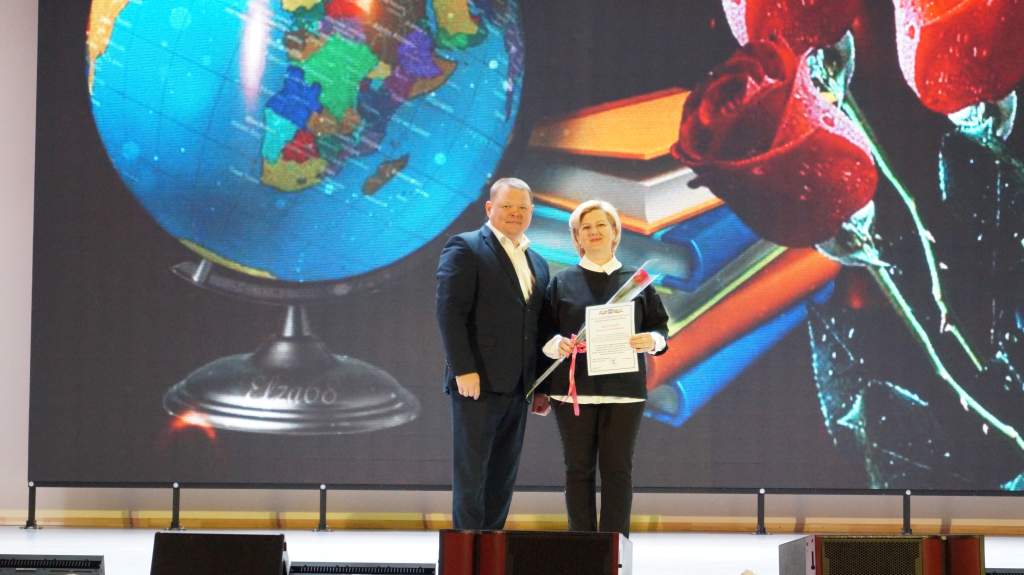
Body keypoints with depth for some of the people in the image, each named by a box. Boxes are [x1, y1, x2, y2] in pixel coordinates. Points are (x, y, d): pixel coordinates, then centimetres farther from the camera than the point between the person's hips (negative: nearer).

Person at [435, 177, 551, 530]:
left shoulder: (537, 264, 19)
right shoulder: (465, 249, -3)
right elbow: (449, 312, -11)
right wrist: (463, 370, -18)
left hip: (518, 388, 7)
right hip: (479, 382, -6)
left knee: (504, 475, 6)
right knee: (472, 471, -4)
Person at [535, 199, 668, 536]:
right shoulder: (562, 283, 8)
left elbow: (660, 327, 10)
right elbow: (543, 333, 7)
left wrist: (652, 341, -12)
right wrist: (556, 344, -14)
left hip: (623, 388, 0)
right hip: (574, 389, 0)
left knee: (617, 469, -1)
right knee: (579, 468, 1)